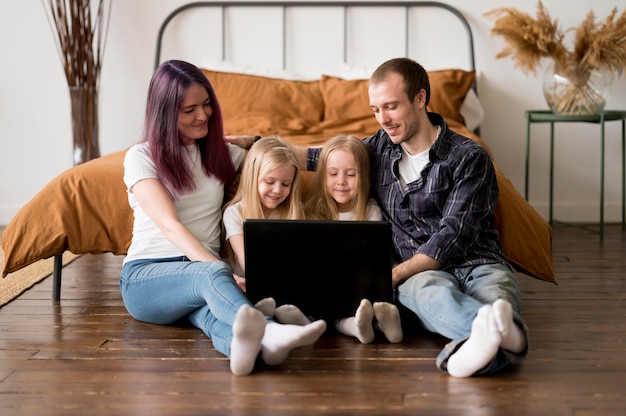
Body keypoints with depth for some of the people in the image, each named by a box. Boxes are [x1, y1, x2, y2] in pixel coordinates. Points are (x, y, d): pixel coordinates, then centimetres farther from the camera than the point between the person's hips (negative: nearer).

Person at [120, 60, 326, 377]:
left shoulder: (223, 154, 19)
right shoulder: (141, 157, 2)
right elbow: (171, 226, -13)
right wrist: (221, 271, -27)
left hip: (202, 271, 3)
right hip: (145, 275, -3)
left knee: (209, 311, -37)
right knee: (213, 273, -39)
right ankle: (269, 330, -69)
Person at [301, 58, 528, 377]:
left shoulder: (468, 158, 0)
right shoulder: (378, 148, 17)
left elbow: (453, 235, -9)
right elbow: (317, 157, 33)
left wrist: (392, 276, -18)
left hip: (476, 263, -1)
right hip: (419, 272, 1)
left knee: (498, 292, -39)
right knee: (433, 289, -38)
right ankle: (500, 335, -71)